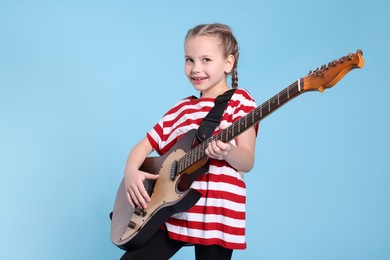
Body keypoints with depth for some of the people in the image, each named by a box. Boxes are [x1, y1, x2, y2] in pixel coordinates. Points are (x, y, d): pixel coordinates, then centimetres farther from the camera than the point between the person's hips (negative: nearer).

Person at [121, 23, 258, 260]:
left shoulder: (239, 101, -4)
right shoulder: (183, 109, 11)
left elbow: (247, 162, -11)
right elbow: (145, 145, 13)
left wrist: (227, 151, -33)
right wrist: (131, 172, -7)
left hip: (216, 213, -5)